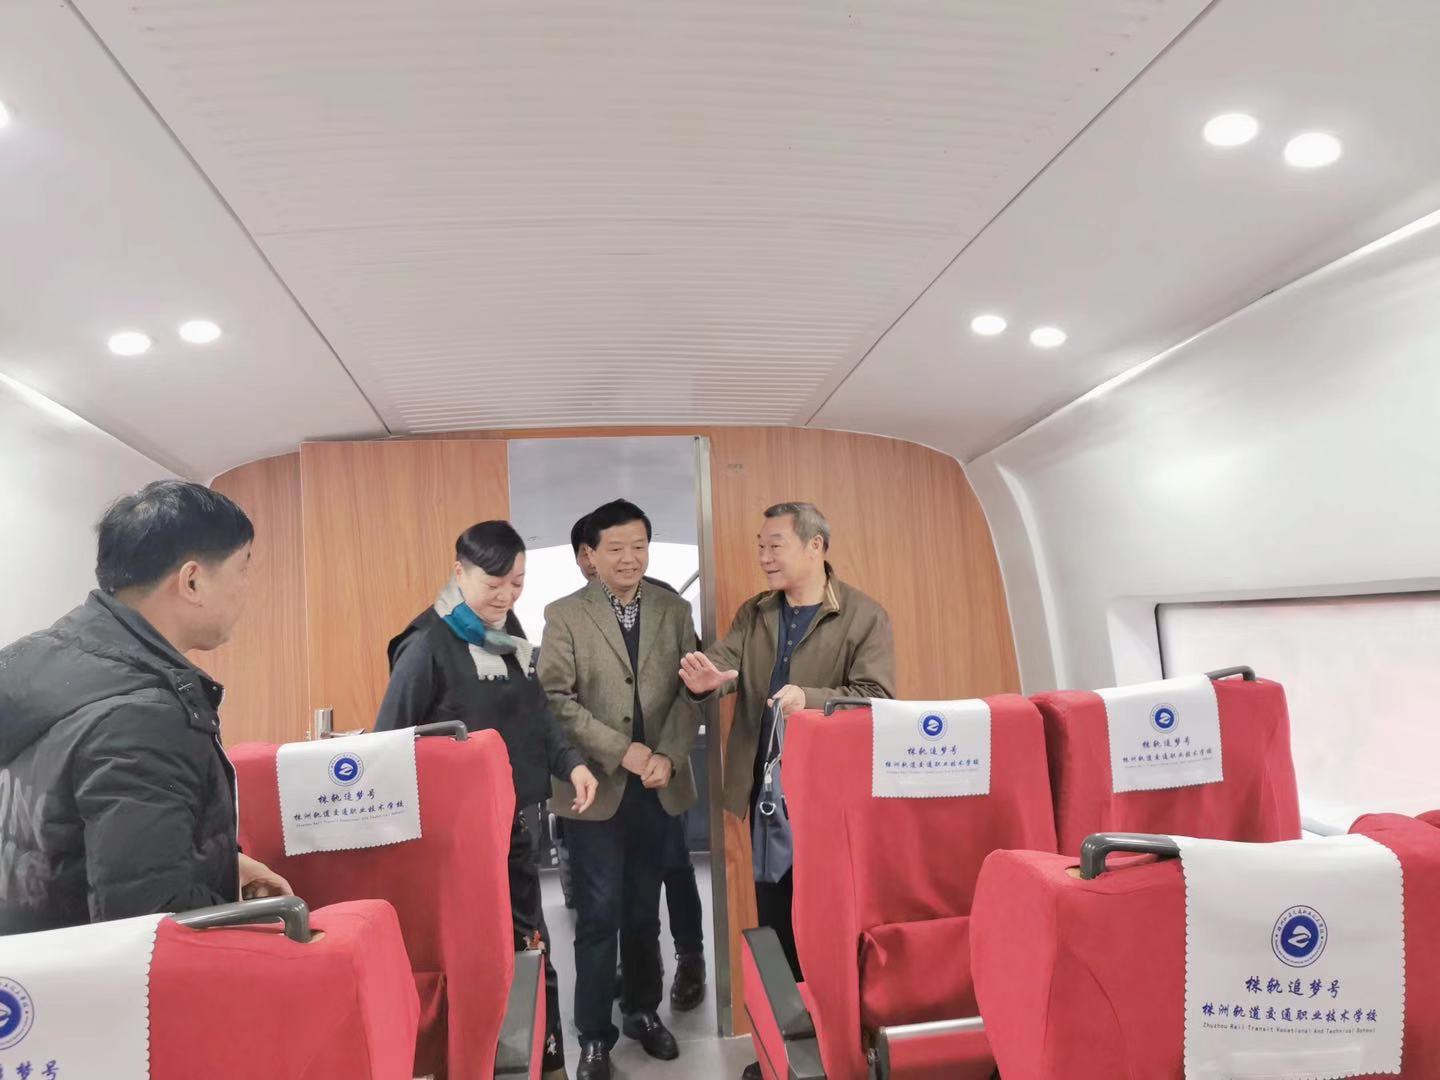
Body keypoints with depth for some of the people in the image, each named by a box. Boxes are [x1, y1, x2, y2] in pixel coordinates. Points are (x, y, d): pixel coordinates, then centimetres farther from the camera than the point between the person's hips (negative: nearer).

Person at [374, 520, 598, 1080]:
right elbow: (388, 741, -11)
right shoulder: (429, 644, -14)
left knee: (530, 944, 16)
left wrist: (570, 761, -3)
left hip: (513, 822, 7)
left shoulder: (511, 636, 7)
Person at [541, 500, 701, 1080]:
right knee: (599, 915, 4)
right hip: (596, 787, -3)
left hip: (661, 787, 3)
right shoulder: (564, 615, -4)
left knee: (645, 911, 16)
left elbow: (690, 692, 1)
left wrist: (668, 756, -12)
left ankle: (643, 1012, 35)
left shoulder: (675, 611, 4)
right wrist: (621, 751, -17)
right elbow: (556, 699, -11)